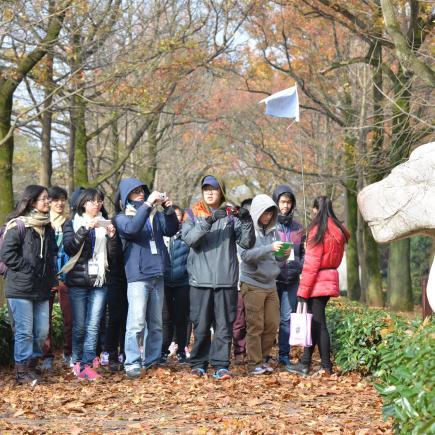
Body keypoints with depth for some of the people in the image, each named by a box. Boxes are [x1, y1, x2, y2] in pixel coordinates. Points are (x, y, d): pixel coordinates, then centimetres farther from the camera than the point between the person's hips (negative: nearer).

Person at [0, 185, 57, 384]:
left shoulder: (48, 227, 14)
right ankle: (22, 372, 5)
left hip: (42, 289, 7)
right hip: (21, 288, -7)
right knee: (24, 331, -4)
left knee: (42, 331, 7)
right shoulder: (18, 225, -9)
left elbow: (52, 253, 25)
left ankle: (32, 366, 21)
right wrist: (28, 269, -13)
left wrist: (51, 274, 11)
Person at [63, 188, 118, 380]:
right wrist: (85, 229, -20)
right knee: (79, 326, -1)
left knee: (93, 326, -4)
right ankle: (77, 361, 14)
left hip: (99, 281, 2)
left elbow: (113, 255, 8)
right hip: (78, 281, -2)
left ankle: (87, 364, -3)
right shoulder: (72, 224, 7)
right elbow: (69, 247, -11)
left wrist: (111, 236, -8)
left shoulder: (104, 225, 14)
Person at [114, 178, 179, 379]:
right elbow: (131, 229, -21)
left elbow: (171, 230, 3)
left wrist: (169, 210, -12)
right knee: (137, 322, -13)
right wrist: (147, 204, -24)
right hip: (138, 275, -5)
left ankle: (152, 361, 18)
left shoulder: (155, 215, 14)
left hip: (157, 275, 5)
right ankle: (132, 363, -10)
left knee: (156, 323, 10)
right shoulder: (122, 217, 1)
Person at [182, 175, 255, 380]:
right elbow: (189, 238, -11)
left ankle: (220, 365, 4)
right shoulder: (193, 213, 7)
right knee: (201, 326, 4)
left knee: (224, 326, 0)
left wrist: (246, 222, -17)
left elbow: (247, 242, 0)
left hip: (226, 280, 1)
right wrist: (209, 220, -23)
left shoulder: (231, 215, 9)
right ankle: (198, 363, 16)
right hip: (201, 280, -1)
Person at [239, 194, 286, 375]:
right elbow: (246, 254, -19)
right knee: (255, 326, -3)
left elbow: (274, 258, 15)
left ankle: (263, 358, 18)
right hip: (252, 284, -6)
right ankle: (255, 363, 4)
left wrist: (283, 255, -7)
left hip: (270, 284, 6)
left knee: (272, 324, 5)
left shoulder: (271, 231, 11)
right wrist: (270, 248, -28)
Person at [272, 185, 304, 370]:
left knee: (287, 318, 4)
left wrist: (298, 268, 0)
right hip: (271, 278, -4)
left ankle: (284, 355, 11)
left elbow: (303, 252, 19)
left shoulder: (297, 227, 14)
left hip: (292, 279, 4)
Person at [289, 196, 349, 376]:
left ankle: (326, 367, -1)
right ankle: (305, 363, 19)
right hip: (330, 279, 8)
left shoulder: (318, 230, -12)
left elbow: (311, 263, -15)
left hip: (318, 284, -8)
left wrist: (303, 291, -13)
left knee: (318, 323, -3)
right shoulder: (338, 231, 12)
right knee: (315, 322, 13)